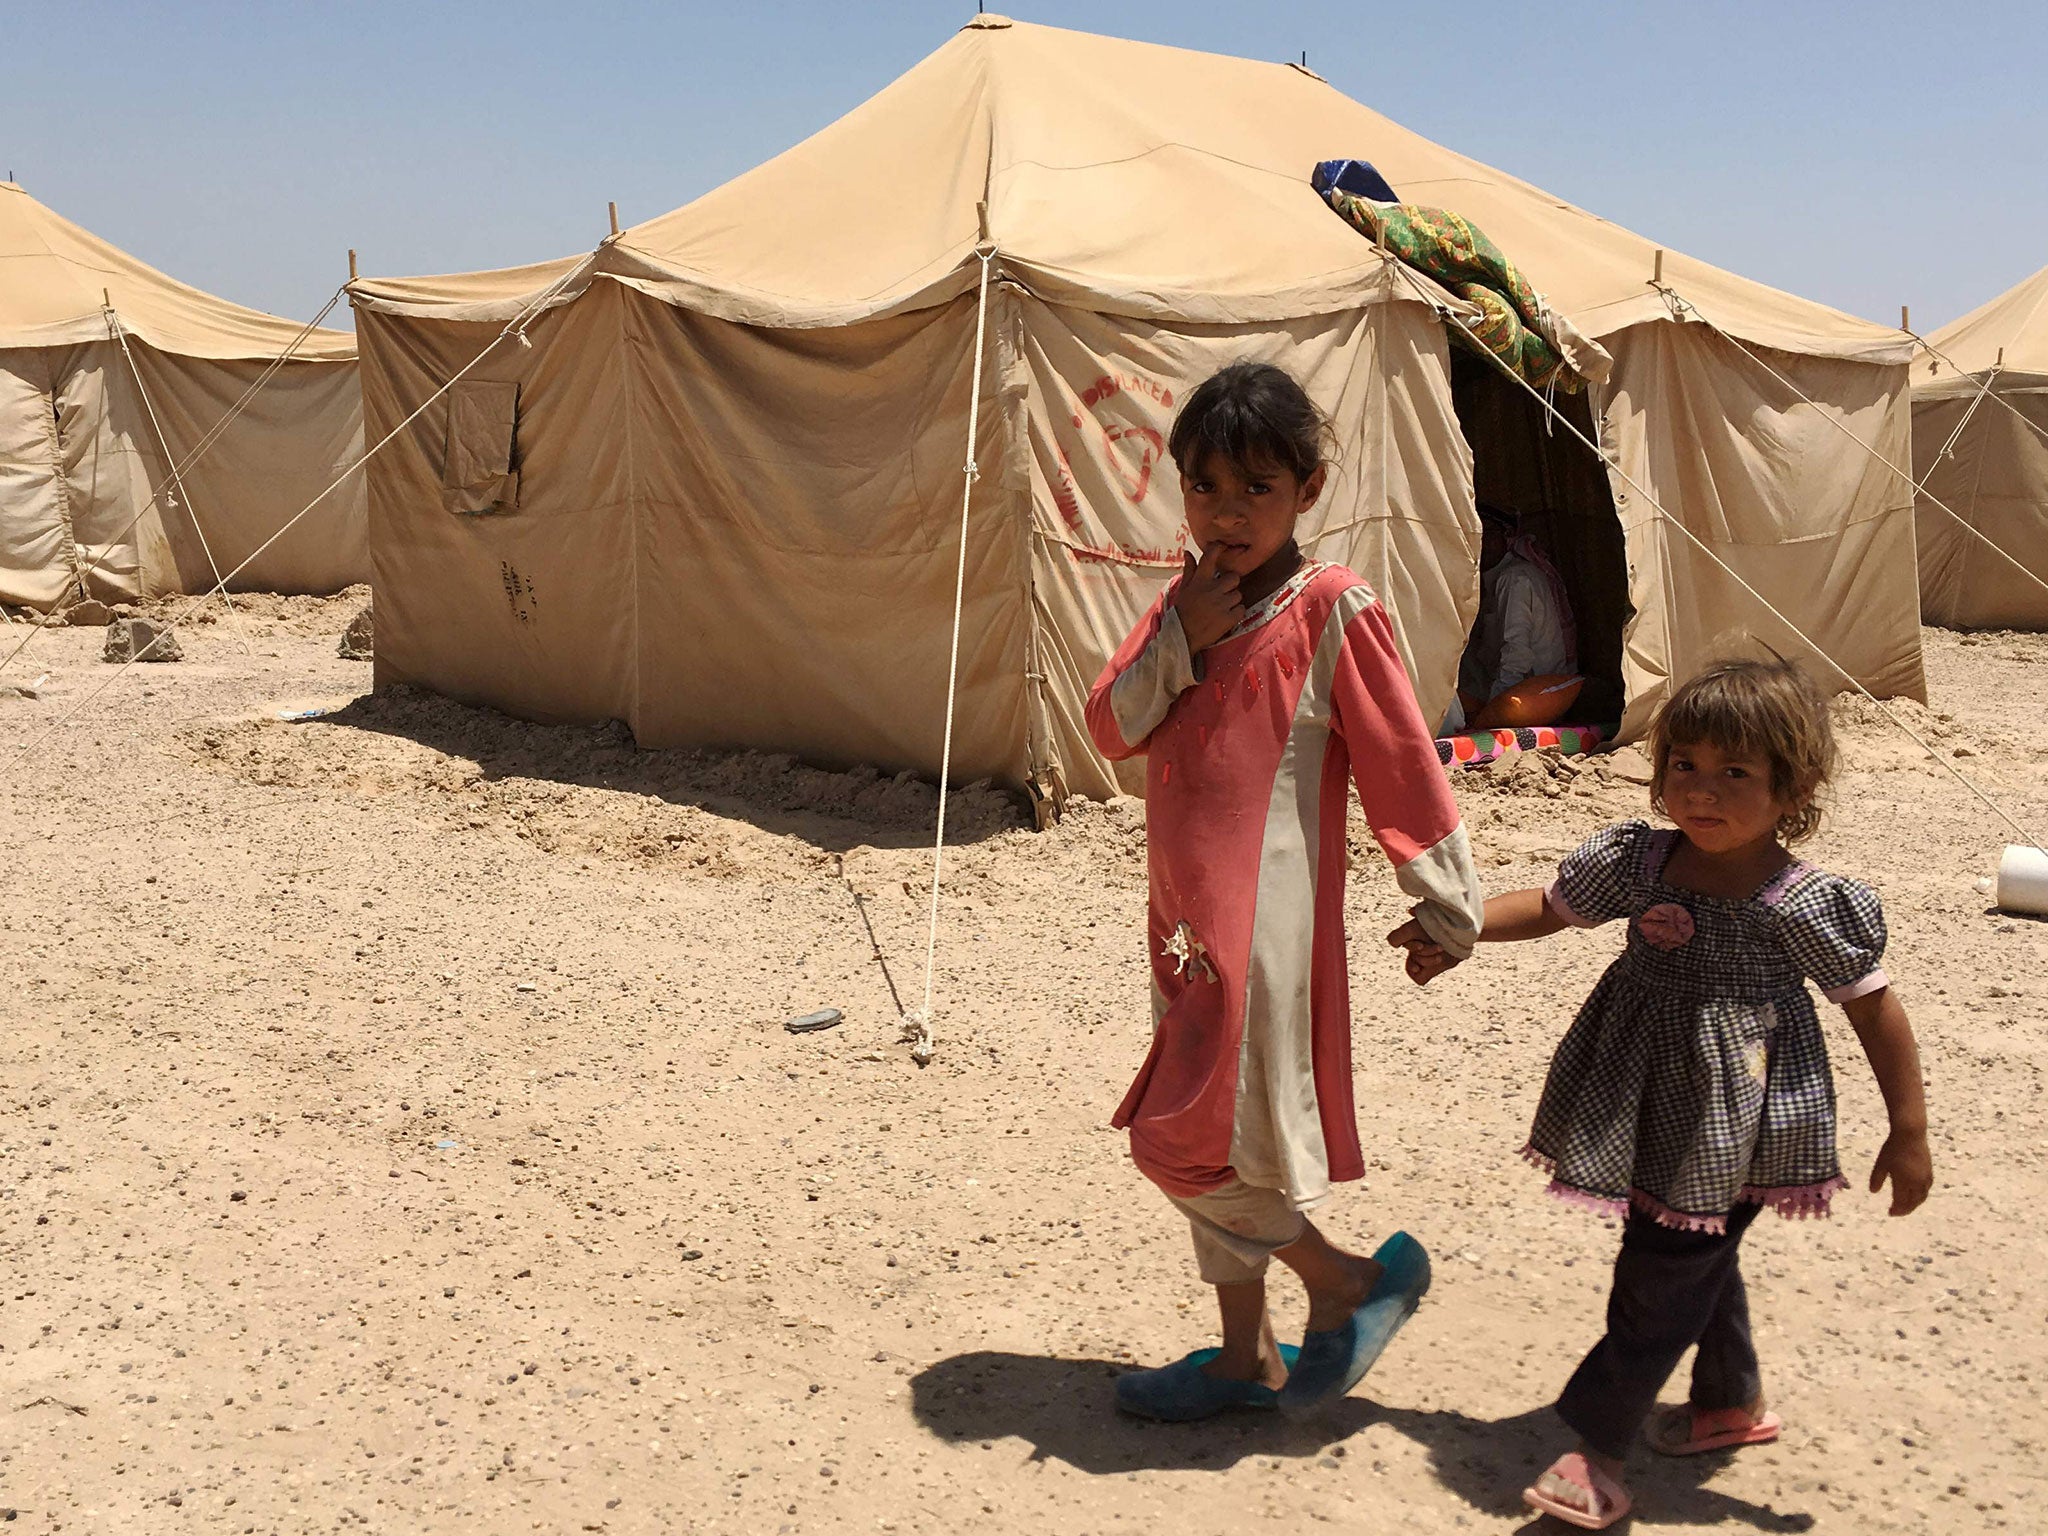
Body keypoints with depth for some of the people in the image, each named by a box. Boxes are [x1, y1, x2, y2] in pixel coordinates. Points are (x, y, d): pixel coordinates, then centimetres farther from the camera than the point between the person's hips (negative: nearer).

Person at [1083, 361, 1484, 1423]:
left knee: (1190, 1140, -8)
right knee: (1204, 1136, 15)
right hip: (1187, 913, 8)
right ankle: (1247, 1357, 29)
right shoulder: (1188, 601, 10)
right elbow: (1112, 729, 4)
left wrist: (1447, 909, -7)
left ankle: (1351, 1284, 13)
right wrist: (1182, 641, -10)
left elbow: (1401, 763, -9)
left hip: (1265, 915, -8)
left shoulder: (1331, 610, -10)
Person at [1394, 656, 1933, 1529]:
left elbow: (1876, 1009, -9)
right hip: (1651, 1112, 5)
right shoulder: (1637, 863, -6)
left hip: (1729, 1128, -5)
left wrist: (1908, 1134, -6)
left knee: (1659, 1282, -2)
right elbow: (1551, 906, 9)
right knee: (1701, 1261, 22)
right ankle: (1733, 1403, 45)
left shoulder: (1804, 905, -18)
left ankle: (1596, 1444, 11)